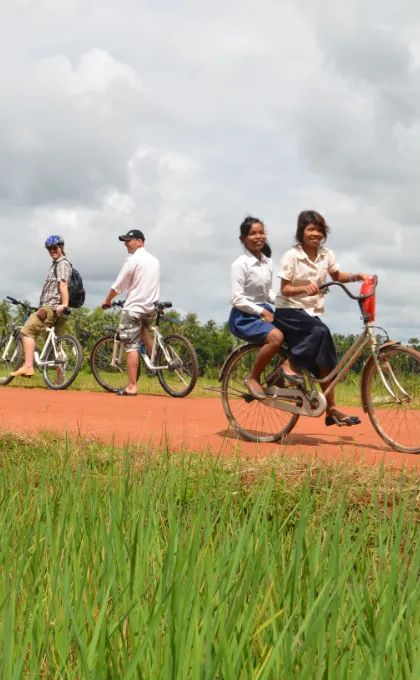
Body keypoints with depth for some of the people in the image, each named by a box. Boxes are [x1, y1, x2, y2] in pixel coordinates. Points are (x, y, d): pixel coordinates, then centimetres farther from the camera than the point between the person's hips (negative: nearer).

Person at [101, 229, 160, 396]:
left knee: (131, 347, -6)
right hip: (151, 308, 8)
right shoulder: (154, 260, 13)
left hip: (134, 308, -8)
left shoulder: (132, 260, -11)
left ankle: (132, 387, -8)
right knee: (142, 329, 36)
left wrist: (107, 301, 7)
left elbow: (118, 286, -8)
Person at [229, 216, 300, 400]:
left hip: (264, 311, 7)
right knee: (276, 336, -32)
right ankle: (253, 378, -14)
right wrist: (261, 311, -17)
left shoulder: (267, 262, 8)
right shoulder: (240, 264, -14)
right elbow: (236, 299, -18)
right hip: (244, 316, -7)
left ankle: (288, 366, -1)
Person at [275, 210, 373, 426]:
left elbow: (337, 276, 19)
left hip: (312, 311, 5)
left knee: (324, 360, -5)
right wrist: (304, 288, -33)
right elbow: (284, 289, -13)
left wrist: (359, 276, 1)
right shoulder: (291, 256, -12)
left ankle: (331, 410, -2)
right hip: (290, 311, -5)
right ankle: (290, 366, -17)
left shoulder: (327, 254, 2)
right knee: (321, 332, -33)